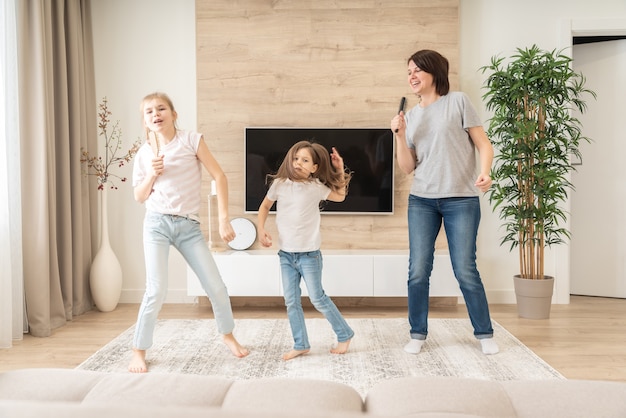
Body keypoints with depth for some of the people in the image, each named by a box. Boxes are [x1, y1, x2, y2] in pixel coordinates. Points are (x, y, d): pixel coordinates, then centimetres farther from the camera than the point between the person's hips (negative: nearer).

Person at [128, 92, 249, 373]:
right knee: (157, 291, -10)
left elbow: (219, 176, -4)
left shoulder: (192, 140, -3)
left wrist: (224, 219, -8)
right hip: (157, 224, 0)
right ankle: (138, 351, 10)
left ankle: (228, 335, 30)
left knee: (216, 286, 3)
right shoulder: (144, 153, 3)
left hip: (189, 226, 0)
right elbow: (139, 197, 9)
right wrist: (152, 175, -11)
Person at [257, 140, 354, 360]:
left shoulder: (316, 187, -7)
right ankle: (301, 344, 19)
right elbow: (265, 205, 14)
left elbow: (340, 196, 5)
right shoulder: (279, 184, -1)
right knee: (291, 302, 7)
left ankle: (345, 334, 19)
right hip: (286, 254, 4)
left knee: (318, 298, 1)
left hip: (309, 254, -4)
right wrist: (261, 229, 2)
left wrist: (340, 170, -4)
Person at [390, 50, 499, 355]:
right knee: (418, 270, 2)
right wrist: (400, 135, -6)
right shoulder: (411, 116, 11)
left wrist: (484, 172, -19)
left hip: (461, 199, -4)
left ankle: (485, 333, 16)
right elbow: (407, 168, 8)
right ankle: (418, 333, 17)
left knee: (465, 270, -2)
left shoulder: (458, 101, 1)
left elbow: (483, 144, -1)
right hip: (421, 200, 4)